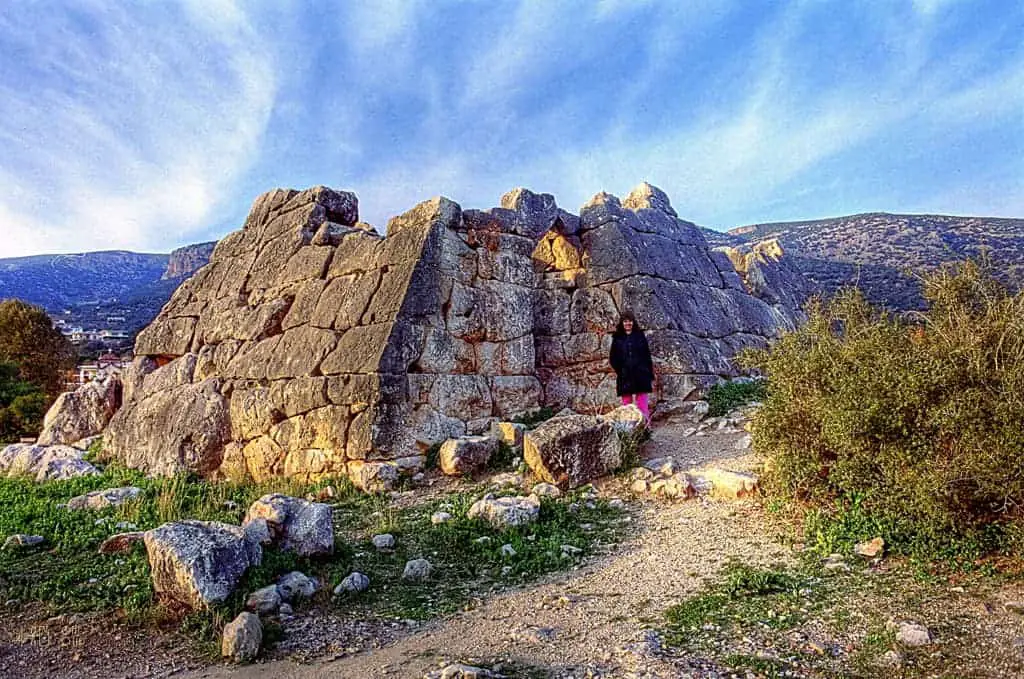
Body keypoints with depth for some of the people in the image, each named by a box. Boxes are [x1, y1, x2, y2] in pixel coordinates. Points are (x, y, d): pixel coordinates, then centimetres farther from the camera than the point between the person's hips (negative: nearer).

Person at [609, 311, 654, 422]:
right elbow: (613, 358, 8)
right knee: (626, 405, 2)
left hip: (640, 376, -1)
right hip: (625, 377, 1)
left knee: (642, 405, -3)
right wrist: (618, 370, -8)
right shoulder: (617, 338, 7)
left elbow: (647, 357, 6)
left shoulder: (640, 336, 7)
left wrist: (651, 376, 3)